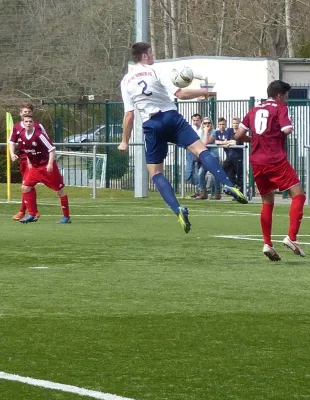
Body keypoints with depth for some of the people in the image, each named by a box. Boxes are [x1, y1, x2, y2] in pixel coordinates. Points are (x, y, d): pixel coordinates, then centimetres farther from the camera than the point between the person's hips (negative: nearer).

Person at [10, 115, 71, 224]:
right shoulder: (22, 136, 0)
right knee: (25, 187, -1)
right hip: (35, 167, 7)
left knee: (60, 190, -1)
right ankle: (32, 214, 6)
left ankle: (66, 217, 7)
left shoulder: (39, 135, -20)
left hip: (47, 167, -7)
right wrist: (29, 163, 15)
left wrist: (50, 164, -26)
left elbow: (51, 148, -20)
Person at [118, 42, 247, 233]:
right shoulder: (155, 72, 0)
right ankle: (229, 185, -33)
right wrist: (203, 92, 7)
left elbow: (129, 114, 5)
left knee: (155, 173, 8)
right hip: (171, 117, -2)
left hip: (151, 125, 2)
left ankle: (178, 209, -13)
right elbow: (180, 94, -8)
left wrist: (125, 141, 12)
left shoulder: (126, 81, 8)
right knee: (201, 150, -11)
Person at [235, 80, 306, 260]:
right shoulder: (280, 108, 0)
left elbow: (239, 135, 14)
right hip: (276, 160, -7)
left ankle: (267, 244, 10)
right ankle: (291, 237, -18)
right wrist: (290, 128, 7)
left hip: (257, 162, 7)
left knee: (267, 202, 16)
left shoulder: (255, 110, 17)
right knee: (298, 194, -4)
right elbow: (287, 130, -15)